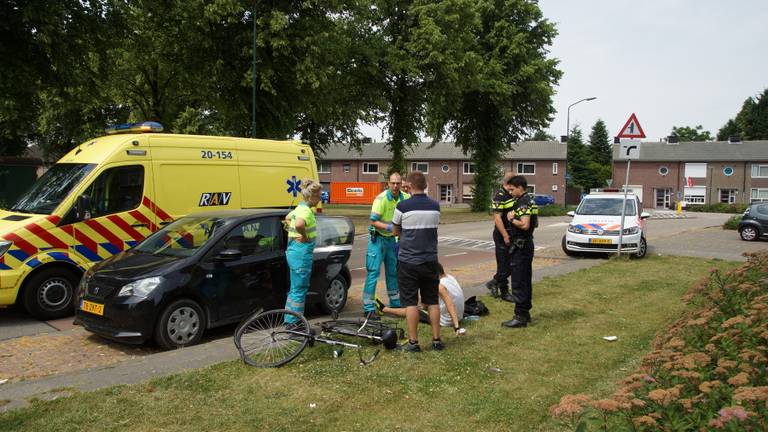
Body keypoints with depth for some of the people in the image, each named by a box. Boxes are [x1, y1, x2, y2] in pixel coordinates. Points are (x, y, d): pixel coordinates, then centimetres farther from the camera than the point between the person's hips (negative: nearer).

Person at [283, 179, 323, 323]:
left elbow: (288, 218, 31)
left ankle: (290, 322, 26)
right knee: (299, 290, -2)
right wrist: (305, 236, -21)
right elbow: (299, 224, -39)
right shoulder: (306, 210, -18)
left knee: (296, 289, 17)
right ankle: (293, 324, 5)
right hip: (301, 253, -10)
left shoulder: (301, 207, 12)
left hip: (294, 251, 10)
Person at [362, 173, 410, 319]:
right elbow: (373, 221, -20)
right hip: (378, 238, -6)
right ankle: (368, 308, -3)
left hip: (392, 239, 6)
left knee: (393, 271, 17)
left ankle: (395, 303, 31)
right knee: (373, 272, -7)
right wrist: (389, 227, -30)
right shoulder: (381, 199, -19)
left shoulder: (405, 198, -3)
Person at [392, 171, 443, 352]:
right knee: (432, 301, 12)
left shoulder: (403, 206, -10)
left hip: (408, 261, -4)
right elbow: (434, 227, 11)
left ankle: (413, 342, 5)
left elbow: (396, 231, 3)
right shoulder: (435, 206, 2)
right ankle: (436, 340, 16)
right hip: (430, 260, 4)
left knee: (410, 302, 2)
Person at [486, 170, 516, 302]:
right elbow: (497, 218, -21)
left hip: (512, 235, 9)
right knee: (504, 264, 0)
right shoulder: (500, 196, -16)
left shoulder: (512, 195, 11)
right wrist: (505, 236, -24)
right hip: (502, 236, -8)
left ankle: (494, 282, 27)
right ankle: (504, 292, 11)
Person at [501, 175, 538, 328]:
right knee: (525, 281, 16)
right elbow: (535, 224, 22)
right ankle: (525, 312, 24)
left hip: (520, 246, -11)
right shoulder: (531, 200, 14)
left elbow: (525, 225, -29)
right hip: (527, 244, 11)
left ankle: (520, 317, -4)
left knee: (518, 283, -7)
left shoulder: (523, 203, -18)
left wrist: (512, 219, -13)